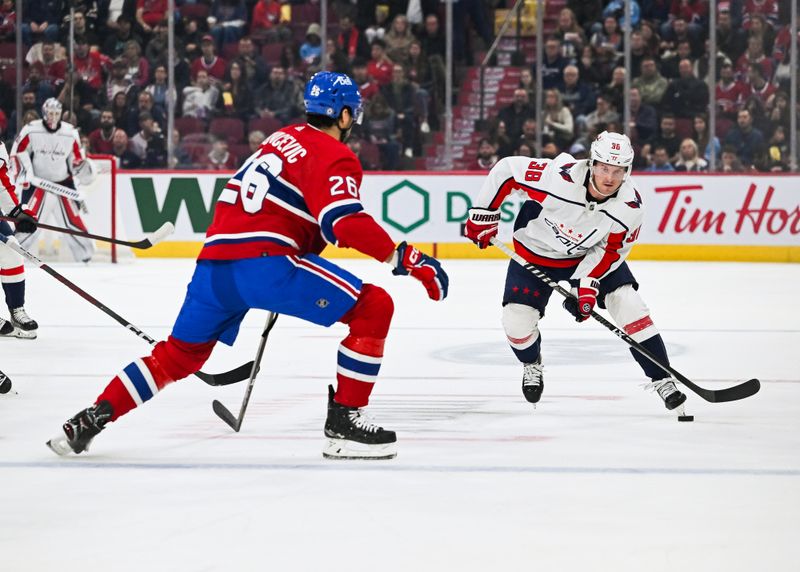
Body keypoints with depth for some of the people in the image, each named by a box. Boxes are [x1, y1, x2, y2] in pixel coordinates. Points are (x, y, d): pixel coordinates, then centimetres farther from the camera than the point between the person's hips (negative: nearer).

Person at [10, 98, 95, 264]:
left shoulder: (70, 133, -1)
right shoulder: (31, 130, -10)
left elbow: (76, 158, 7)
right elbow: (18, 152, -4)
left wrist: (81, 170, -11)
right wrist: (25, 173, -12)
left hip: (63, 182, 2)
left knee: (71, 218, 0)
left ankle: (85, 252, 12)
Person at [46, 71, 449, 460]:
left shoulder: (285, 138, 25)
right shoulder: (334, 157, 0)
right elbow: (346, 222, -17)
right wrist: (406, 259, -16)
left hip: (213, 262, 8)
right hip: (264, 261, -8)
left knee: (179, 355, 26)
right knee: (373, 308, -3)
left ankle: (91, 419, 20)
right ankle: (343, 425, -7)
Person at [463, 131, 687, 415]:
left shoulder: (630, 206, -25)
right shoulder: (558, 176, -36)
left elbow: (611, 250, -12)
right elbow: (506, 169, -23)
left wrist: (588, 284, -25)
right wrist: (483, 215, -17)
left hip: (591, 255, 1)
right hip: (535, 251, -1)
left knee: (628, 302, -15)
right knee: (517, 320, -11)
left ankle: (661, 379, -5)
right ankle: (532, 364, 25)